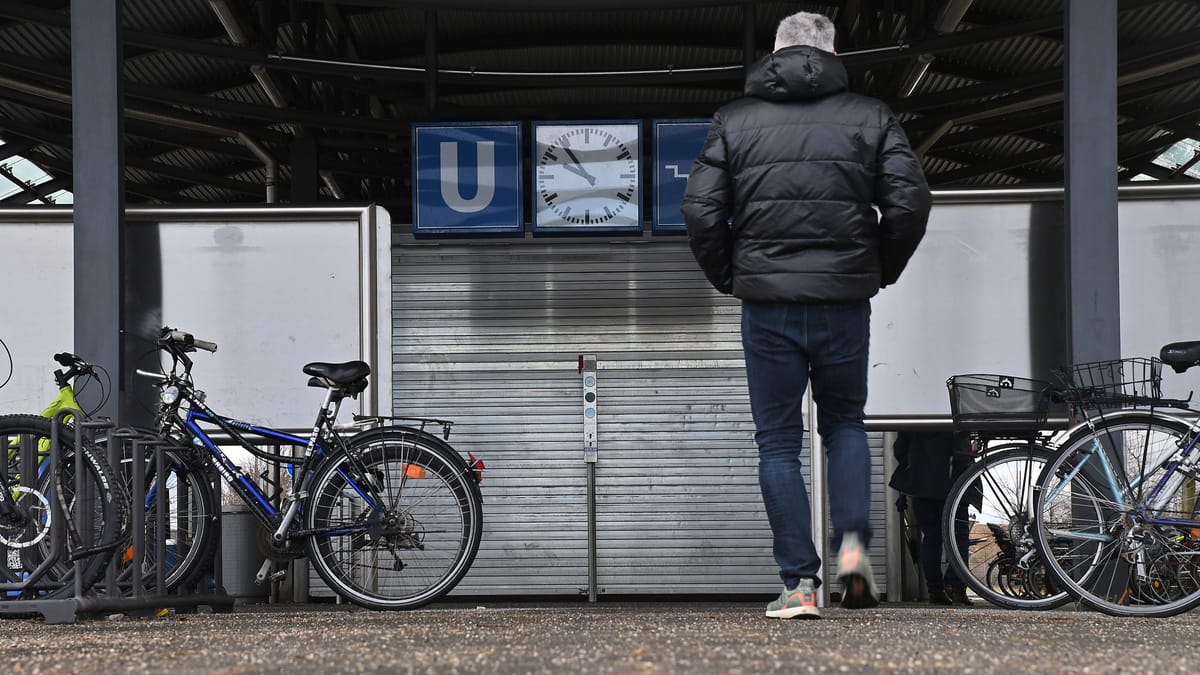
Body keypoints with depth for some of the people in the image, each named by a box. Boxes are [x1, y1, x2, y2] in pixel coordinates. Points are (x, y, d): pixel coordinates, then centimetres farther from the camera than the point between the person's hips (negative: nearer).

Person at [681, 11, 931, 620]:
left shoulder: (734, 120, 5)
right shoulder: (869, 117, 6)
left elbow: (701, 210, -2)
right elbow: (909, 202, -2)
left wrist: (729, 278, 12)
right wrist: (879, 272, 13)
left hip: (768, 303, -1)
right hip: (844, 301, 1)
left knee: (778, 443, 6)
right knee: (845, 422, 20)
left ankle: (799, 583, 1)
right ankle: (852, 542, -1)